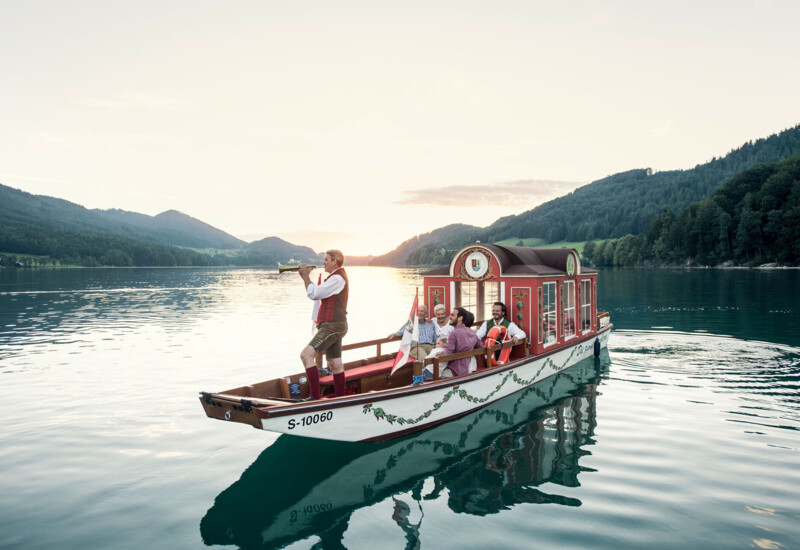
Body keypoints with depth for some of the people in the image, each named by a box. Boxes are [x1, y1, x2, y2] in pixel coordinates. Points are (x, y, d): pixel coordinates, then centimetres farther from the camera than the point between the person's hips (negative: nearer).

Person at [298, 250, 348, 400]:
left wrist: (305, 275, -8)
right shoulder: (336, 277, 22)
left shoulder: (337, 278, -13)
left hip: (332, 326, -11)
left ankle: (315, 397, -23)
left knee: (306, 354, -20)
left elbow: (314, 294, -19)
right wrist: (306, 276, 15)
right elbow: (317, 294, 25)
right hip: (332, 326, 11)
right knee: (335, 365, 13)